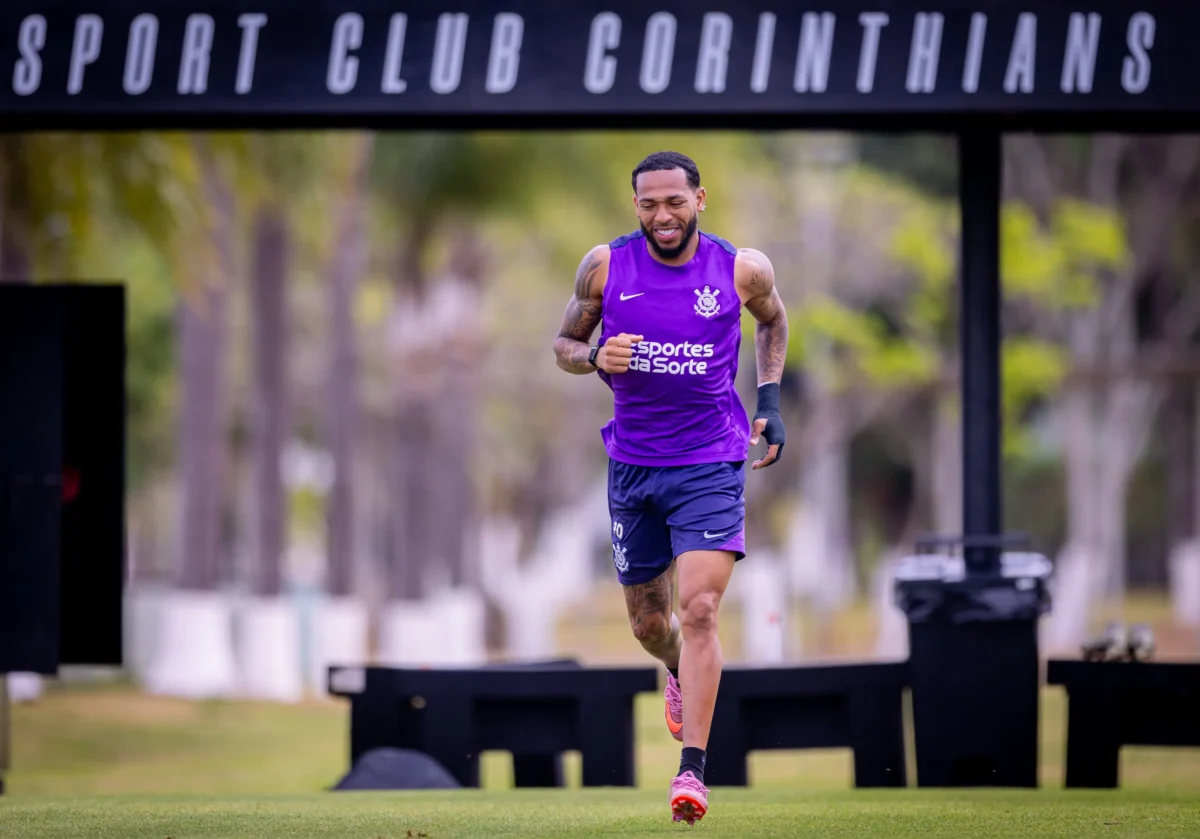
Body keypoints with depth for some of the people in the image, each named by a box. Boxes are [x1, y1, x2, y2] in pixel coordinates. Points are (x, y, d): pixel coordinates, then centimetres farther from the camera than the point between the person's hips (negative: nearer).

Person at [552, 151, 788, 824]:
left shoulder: (742, 269, -5)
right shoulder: (606, 266, -3)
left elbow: (773, 320, 17)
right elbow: (564, 345, 8)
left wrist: (770, 401, 7)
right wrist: (595, 357, -15)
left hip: (711, 464, -2)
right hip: (634, 463, 3)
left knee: (699, 611, -16)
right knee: (648, 622, 13)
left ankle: (693, 769, -15)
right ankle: (680, 671, 50)